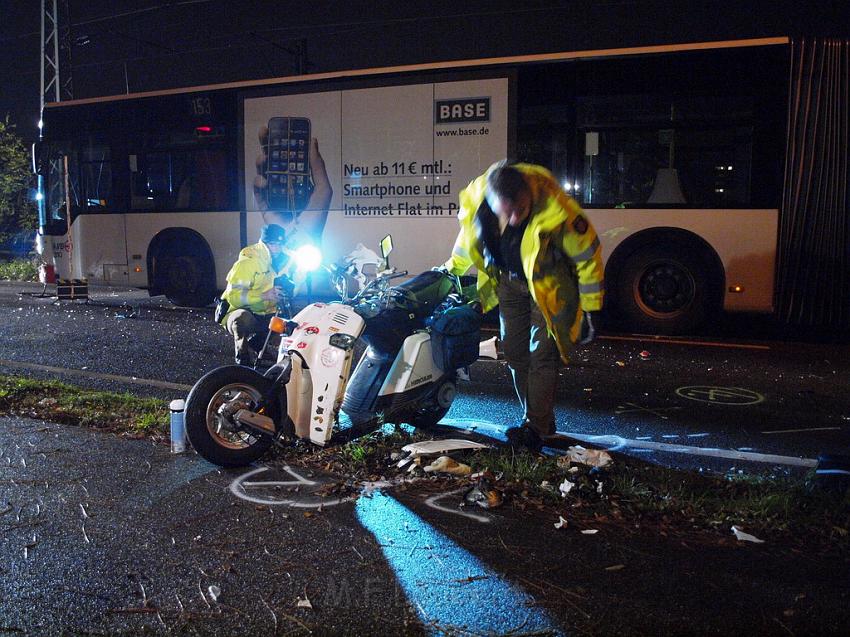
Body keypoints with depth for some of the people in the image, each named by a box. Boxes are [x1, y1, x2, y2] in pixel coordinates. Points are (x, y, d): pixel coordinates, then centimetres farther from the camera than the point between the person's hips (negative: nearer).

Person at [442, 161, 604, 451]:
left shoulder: (556, 211, -36)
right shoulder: (475, 203, -24)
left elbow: (587, 256, -21)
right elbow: (468, 239, 2)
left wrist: (589, 310, -16)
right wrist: (451, 270, 16)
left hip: (549, 283, -5)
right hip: (510, 281, 5)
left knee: (542, 354, -12)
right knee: (515, 352, 8)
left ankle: (535, 427, -4)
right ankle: (543, 420, 21)